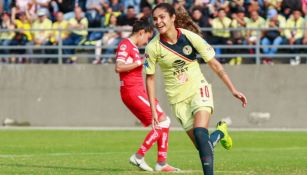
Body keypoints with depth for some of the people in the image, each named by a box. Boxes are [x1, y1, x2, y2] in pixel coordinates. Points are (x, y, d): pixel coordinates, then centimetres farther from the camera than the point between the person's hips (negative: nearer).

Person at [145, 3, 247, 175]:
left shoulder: (190, 37, -13)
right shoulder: (152, 48, -12)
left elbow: (214, 64, -5)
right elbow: (150, 77, 2)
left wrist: (233, 89, -8)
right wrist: (153, 108, -2)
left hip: (199, 89, -1)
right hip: (178, 99, 2)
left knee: (200, 133, -27)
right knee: (202, 146, -2)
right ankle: (220, 132, 31)